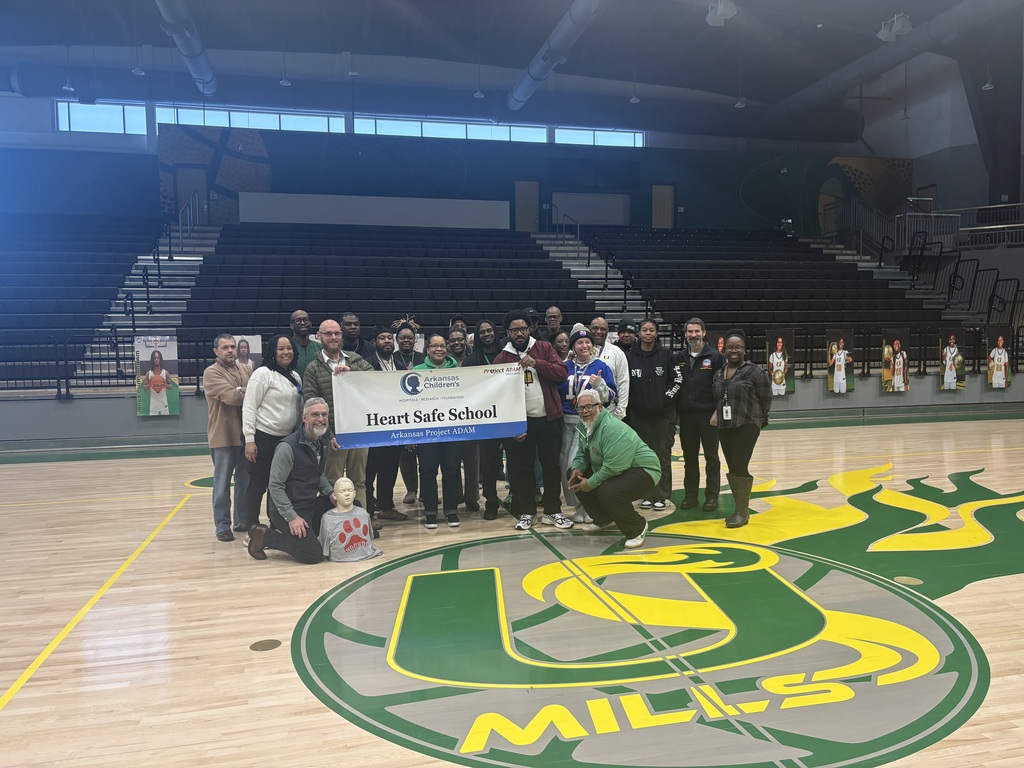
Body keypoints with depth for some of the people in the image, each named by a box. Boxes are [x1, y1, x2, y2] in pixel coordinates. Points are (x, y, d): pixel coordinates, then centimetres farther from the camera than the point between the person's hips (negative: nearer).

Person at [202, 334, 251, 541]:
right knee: (223, 484, 3)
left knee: (245, 481, 14)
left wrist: (241, 392, -13)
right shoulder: (212, 373, -8)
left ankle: (242, 520, 26)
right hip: (224, 437, -6)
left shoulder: (244, 370, 12)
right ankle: (223, 526, 12)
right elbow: (230, 396, -20)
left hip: (246, 435, 6)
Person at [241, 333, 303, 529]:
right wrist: (249, 439, -17)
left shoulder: (295, 376, 12)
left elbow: (299, 408, 18)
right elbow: (249, 407, -13)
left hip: (286, 438, 7)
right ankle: (252, 530, 10)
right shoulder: (263, 373, -10)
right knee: (258, 485, 0)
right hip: (263, 437, -7)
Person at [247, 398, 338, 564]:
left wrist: (330, 492, 1)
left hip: (312, 504, 8)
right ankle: (264, 536, 4)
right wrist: (292, 517, -22)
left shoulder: (324, 443, 5)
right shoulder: (288, 447, -20)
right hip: (287, 510, -8)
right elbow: (275, 486, -19)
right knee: (313, 555, -15)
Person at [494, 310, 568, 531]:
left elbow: (562, 373, -7)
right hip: (520, 421, 0)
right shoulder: (502, 358, 1)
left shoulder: (544, 348, 3)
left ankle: (553, 509, 23)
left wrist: (536, 363, -20)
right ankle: (525, 512, 17)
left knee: (551, 464, 9)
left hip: (549, 419, 1)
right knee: (521, 467, 5)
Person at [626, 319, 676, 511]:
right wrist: (631, 404, -1)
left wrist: (666, 400, -8)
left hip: (663, 414, -1)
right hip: (639, 414, 1)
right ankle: (647, 495, 16)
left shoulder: (666, 354, 1)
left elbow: (674, 381, 1)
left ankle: (660, 496, 9)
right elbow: (625, 384, 5)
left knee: (662, 455, 2)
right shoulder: (630, 356, 3)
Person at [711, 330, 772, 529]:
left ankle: (743, 512, 2)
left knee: (740, 467, -9)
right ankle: (738, 508, 20)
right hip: (724, 427, 6)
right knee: (732, 469, 9)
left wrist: (758, 419, 6)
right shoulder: (719, 374, 11)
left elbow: (766, 400, -2)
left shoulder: (755, 372, -7)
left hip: (747, 426, -6)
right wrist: (716, 413, 7)